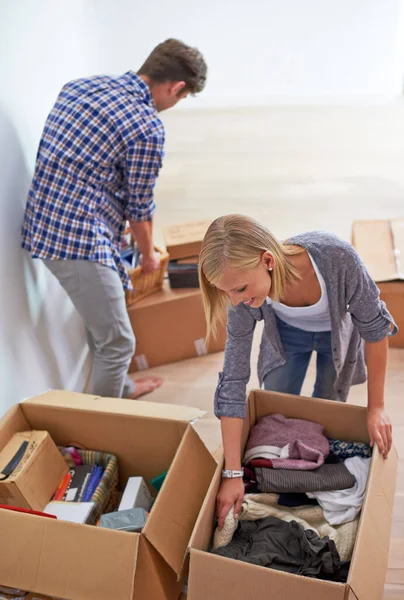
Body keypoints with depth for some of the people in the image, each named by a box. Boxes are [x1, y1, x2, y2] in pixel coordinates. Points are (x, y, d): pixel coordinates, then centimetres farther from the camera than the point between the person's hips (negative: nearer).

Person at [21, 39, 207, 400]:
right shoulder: (147, 127, -13)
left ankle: (120, 388, 45)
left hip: (42, 226, 9)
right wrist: (149, 255, 16)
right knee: (117, 342, 5)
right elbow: (140, 206, -4)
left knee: (101, 322, 27)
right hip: (80, 239, -9)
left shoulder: (81, 85, 11)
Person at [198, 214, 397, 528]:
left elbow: (375, 327, -27)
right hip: (287, 333, 2)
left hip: (340, 331, -1)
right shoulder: (244, 300, -35)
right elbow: (234, 380, -28)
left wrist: (376, 406, -19)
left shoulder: (336, 257, -44)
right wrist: (233, 473, -26)